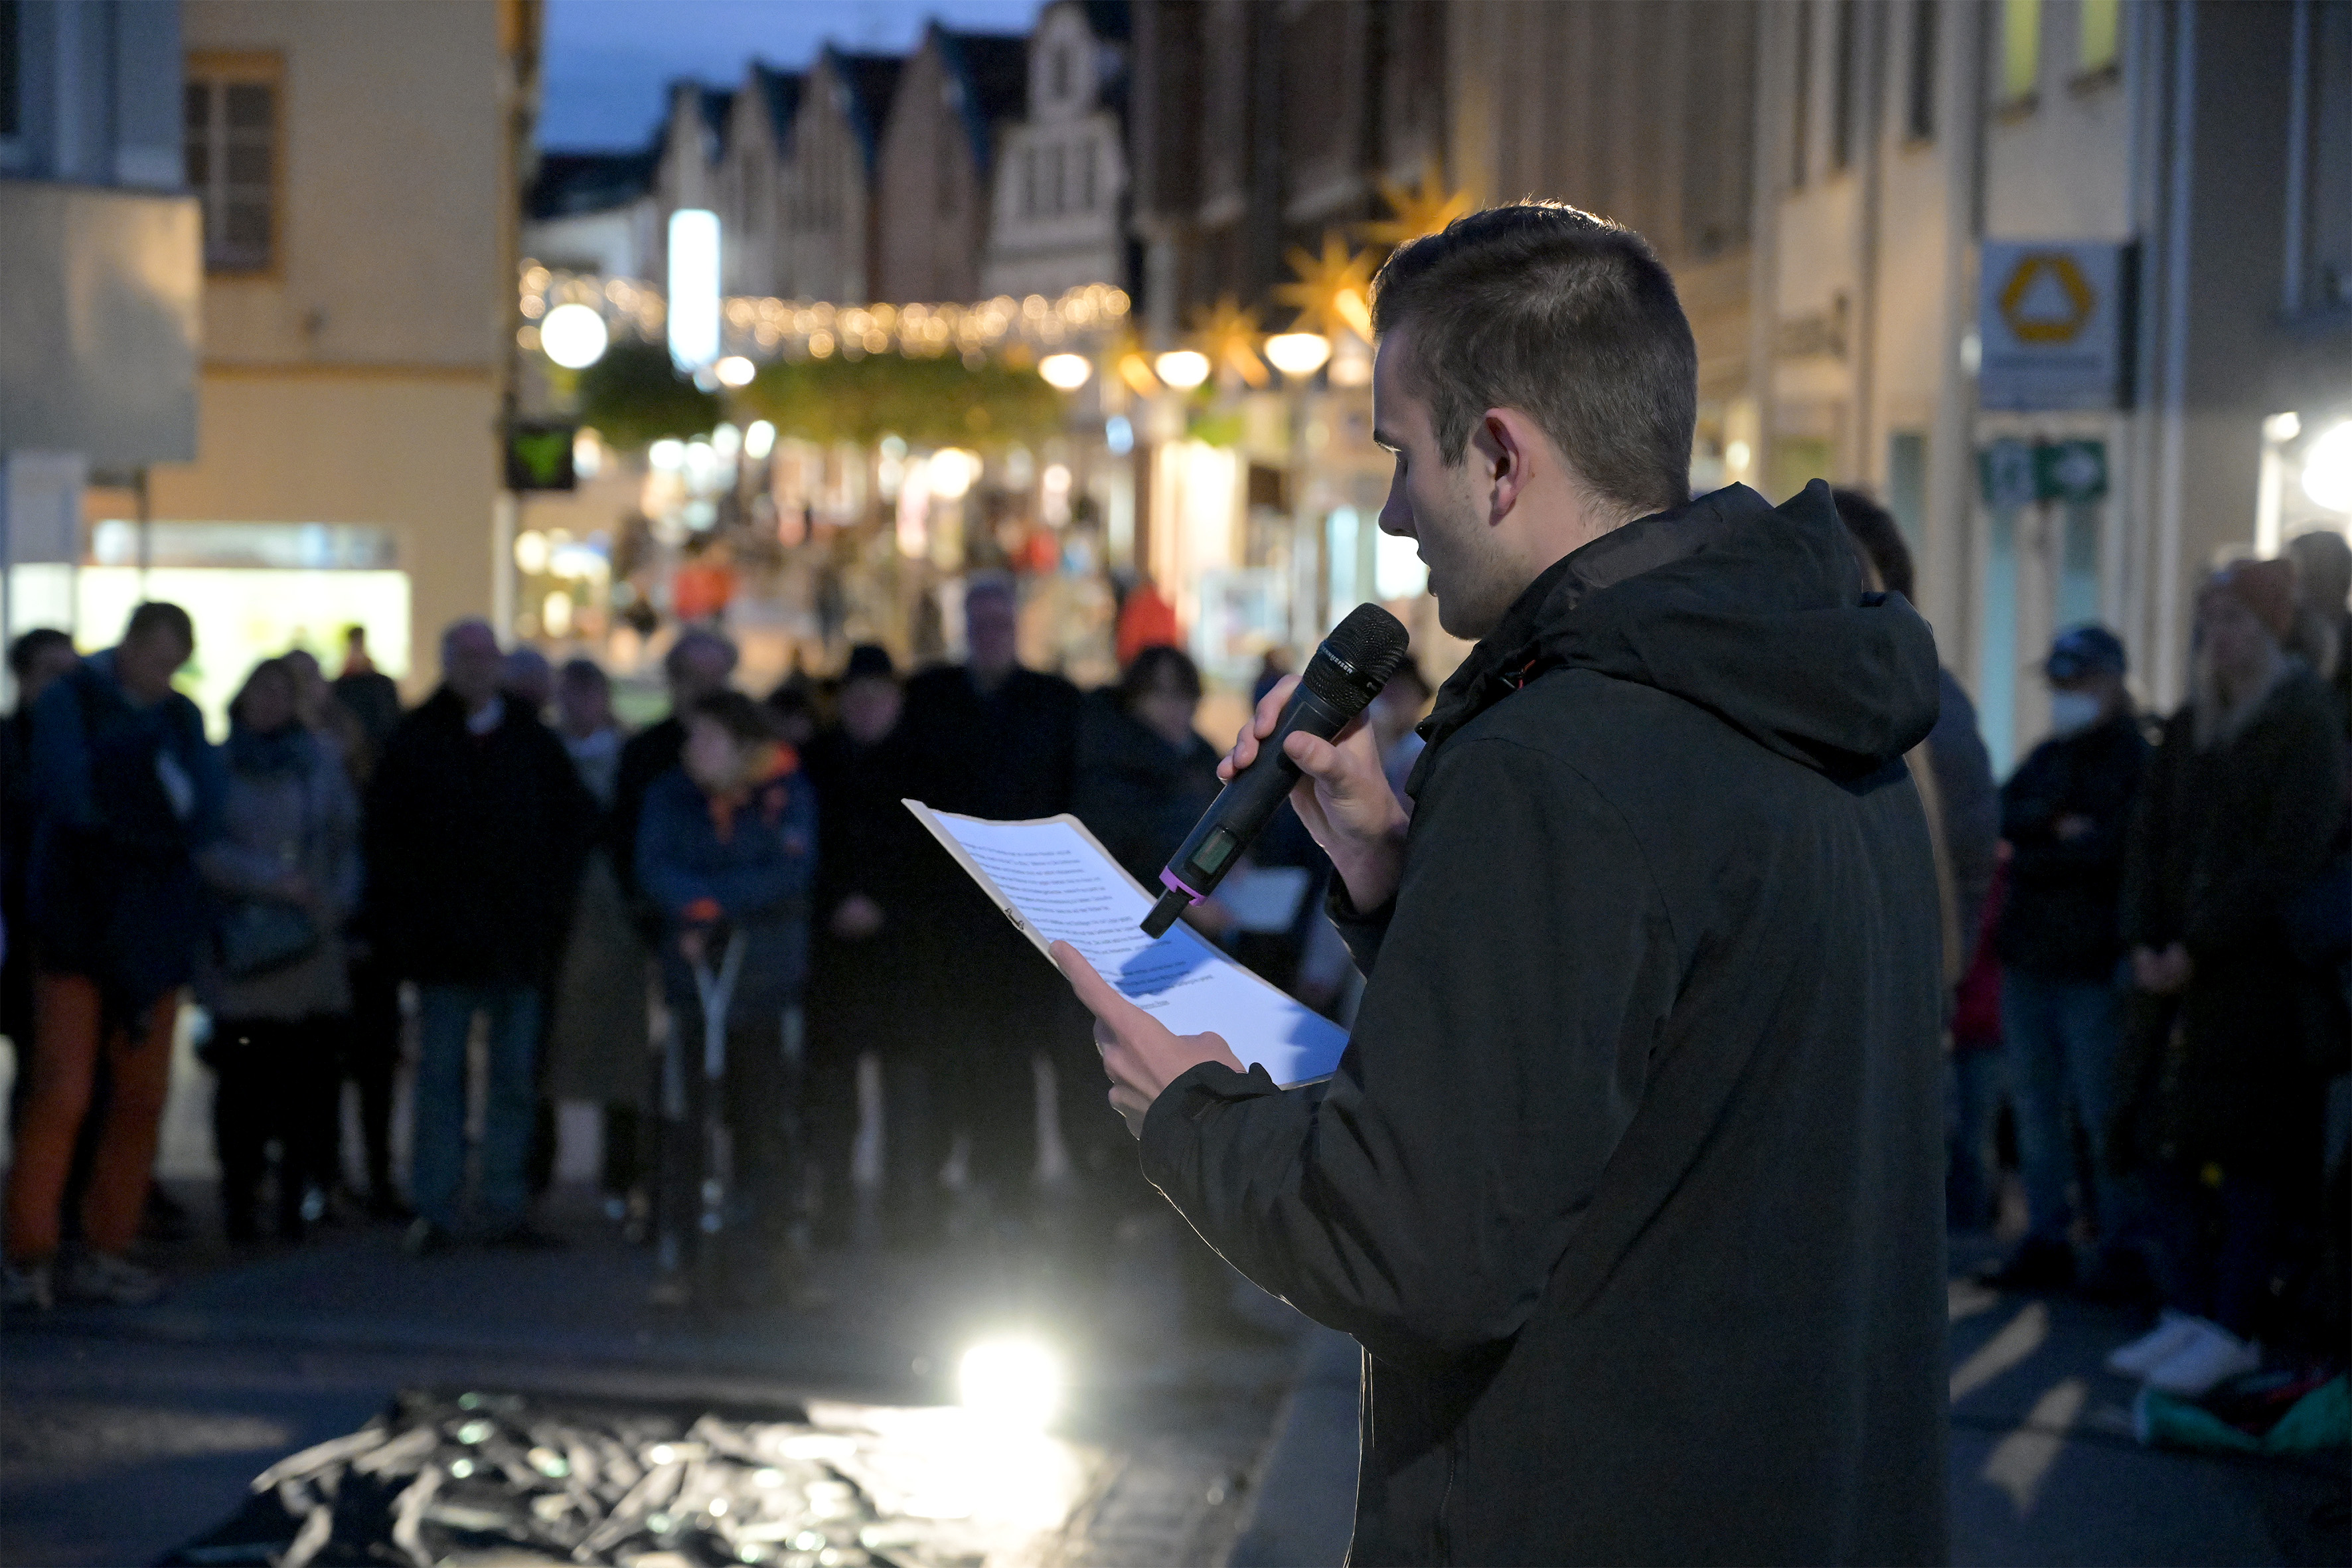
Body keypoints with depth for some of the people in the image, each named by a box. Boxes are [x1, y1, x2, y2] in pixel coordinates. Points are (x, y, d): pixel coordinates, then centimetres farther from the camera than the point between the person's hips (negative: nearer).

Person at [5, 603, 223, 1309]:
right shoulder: (68, 702, 1)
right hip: (77, 924, -5)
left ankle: (103, 1253, 10)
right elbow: (70, 800, -13)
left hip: (153, 931, 5)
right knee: (60, 1090, -10)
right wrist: (160, 813, -5)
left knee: (141, 1098, 3)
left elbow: (205, 818, 1)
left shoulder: (182, 718, 13)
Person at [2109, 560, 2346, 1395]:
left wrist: (2198, 946, -15)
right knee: (2160, 1142, 5)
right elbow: (2148, 840, 13)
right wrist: (2144, 940, -2)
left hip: (2263, 979, -7)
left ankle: (2233, 1329, 1)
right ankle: (2185, 1315, 12)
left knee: (2250, 1159, -4)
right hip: (2177, 977, 7)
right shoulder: (2186, 730, 15)